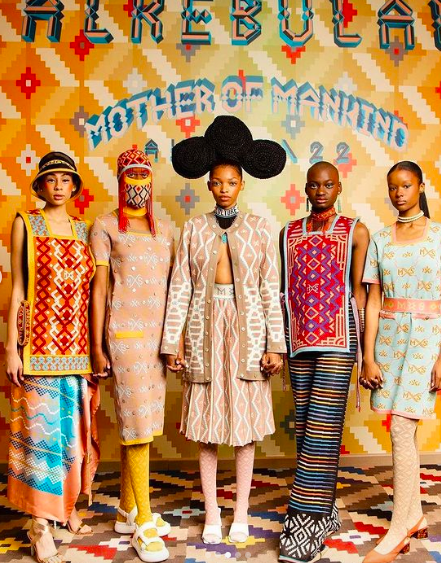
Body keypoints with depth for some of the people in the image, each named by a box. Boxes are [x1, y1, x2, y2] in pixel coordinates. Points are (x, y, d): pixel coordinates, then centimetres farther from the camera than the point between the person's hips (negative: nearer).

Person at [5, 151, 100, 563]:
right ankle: (40, 525, 9)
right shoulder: (25, 224, 3)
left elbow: (89, 292, 12)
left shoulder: (83, 230, 12)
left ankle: (68, 506, 25)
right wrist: (12, 348, -6)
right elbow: (17, 289, 0)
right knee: (42, 429, -1)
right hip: (39, 342, -4)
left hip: (78, 344, 4)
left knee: (74, 428, 9)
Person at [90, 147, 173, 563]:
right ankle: (143, 524, 4)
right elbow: (99, 288, -2)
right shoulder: (105, 226, 2)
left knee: (135, 422, 12)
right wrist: (97, 347, -5)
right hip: (124, 333, -5)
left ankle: (128, 511, 25)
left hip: (159, 334, 5)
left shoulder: (164, 229, 15)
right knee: (138, 424, -6)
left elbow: (176, 285, 14)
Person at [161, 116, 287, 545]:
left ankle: (241, 514, 21)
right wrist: (173, 342, -4)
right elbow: (179, 289, 1)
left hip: (247, 330, 0)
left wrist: (275, 344, -4)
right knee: (207, 428, 6)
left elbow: (271, 290, 1)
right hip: (206, 329, 1)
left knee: (246, 426, 5)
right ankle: (211, 514, 22)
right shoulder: (193, 229, 5)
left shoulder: (259, 228, 4)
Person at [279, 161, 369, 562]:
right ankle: (325, 511, 20)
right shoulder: (289, 234, 12)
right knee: (305, 424, 7)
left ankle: (307, 522, -2)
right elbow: (283, 289, 12)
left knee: (322, 426, -7)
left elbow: (359, 290, 1)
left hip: (337, 339, -4)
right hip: (299, 340, 4)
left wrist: (361, 345, -3)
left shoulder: (356, 232, 4)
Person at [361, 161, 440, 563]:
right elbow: (373, 302, 5)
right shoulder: (380, 241, 9)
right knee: (405, 430, 9)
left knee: (401, 428, -8)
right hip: (388, 336, 4)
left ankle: (398, 529, 3)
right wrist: (368, 357, -1)